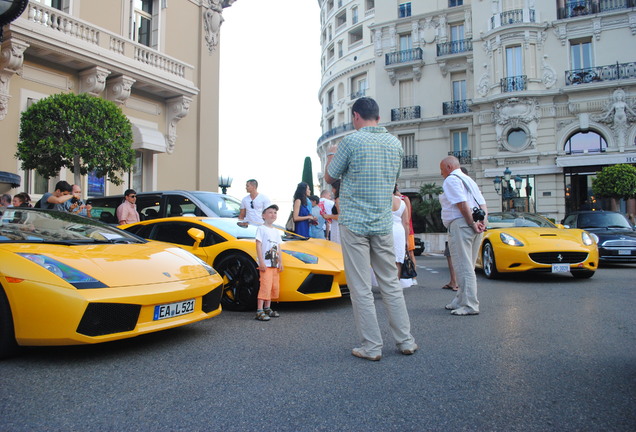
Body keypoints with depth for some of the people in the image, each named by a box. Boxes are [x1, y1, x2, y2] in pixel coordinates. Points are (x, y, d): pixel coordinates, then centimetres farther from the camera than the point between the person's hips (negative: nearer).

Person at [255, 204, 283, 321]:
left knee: (274, 287, 10)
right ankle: (260, 311, -14)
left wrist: (280, 262, 11)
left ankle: (267, 308, 21)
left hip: (275, 264, 8)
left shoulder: (276, 231, 18)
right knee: (265, 286, -15)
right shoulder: (261, 228, -3)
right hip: (265, 264, -8)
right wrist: (261, 261, -16)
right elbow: (258, 245, -9)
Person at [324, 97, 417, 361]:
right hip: (383, 224, 5)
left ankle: (372, 347, 8)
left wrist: (332, 155, 22)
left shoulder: (352, 141, -8)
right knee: (391, 284, 14)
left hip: (354, 223, -5)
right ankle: (406, 341, 20)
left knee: (361, 288, 2)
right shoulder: (395, 143, 8)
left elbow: (330, 177, 1)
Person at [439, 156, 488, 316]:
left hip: (460, 224, -10)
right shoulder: (469, 180, 25)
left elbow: (462, 204, -17)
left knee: (464, 267, -8)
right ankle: (460, 301, 21)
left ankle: (470, 305, -8)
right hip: (474, 227, 10)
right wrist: (484, 220, 3)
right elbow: (482, 204, 16)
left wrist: (472, 223, -13)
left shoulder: (451, 180, -4)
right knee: (467, 266, 13)